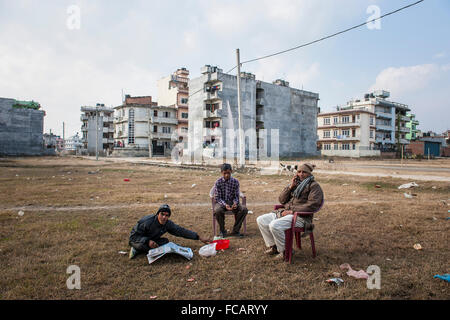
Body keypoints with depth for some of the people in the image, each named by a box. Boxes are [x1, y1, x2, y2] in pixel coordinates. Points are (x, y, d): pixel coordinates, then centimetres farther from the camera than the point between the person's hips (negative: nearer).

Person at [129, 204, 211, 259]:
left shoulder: (168, 224, -14)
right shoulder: (147, 221, -30)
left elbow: (181, 231, -11)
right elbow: (134, 236, -25)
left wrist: (199, 237, -14)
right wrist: (148, 241, -41)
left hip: (151, 239, 7)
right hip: (136, 240, -7)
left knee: (165, 241, -20)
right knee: (143, 245, -40)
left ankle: (140, 250, -16)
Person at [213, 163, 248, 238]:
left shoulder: (235, 182, -3)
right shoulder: (218, 182, -8)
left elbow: (236, 196, 0)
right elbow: (217, 198, -9)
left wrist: (235, 203, -23)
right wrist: (225, 205, -28)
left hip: (232, 202, 2)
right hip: (221, 202, -2)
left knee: (244, 209, -26)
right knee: (217, 210, -37)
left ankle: (235, 231, -10)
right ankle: (222, 230, -9)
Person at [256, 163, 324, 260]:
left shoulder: (314, 186, -1)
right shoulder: (296, 184, 19)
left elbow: (313, 205, -16)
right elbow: (281, 200, 14)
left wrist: (292, 211, -18)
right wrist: (290, 187, 0)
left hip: (300, 216, -8)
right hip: (285, 213, 8)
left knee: (274, 225, -30)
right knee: (261, 220, 0)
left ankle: (285, 251, -10)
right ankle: (273, 246, 8)